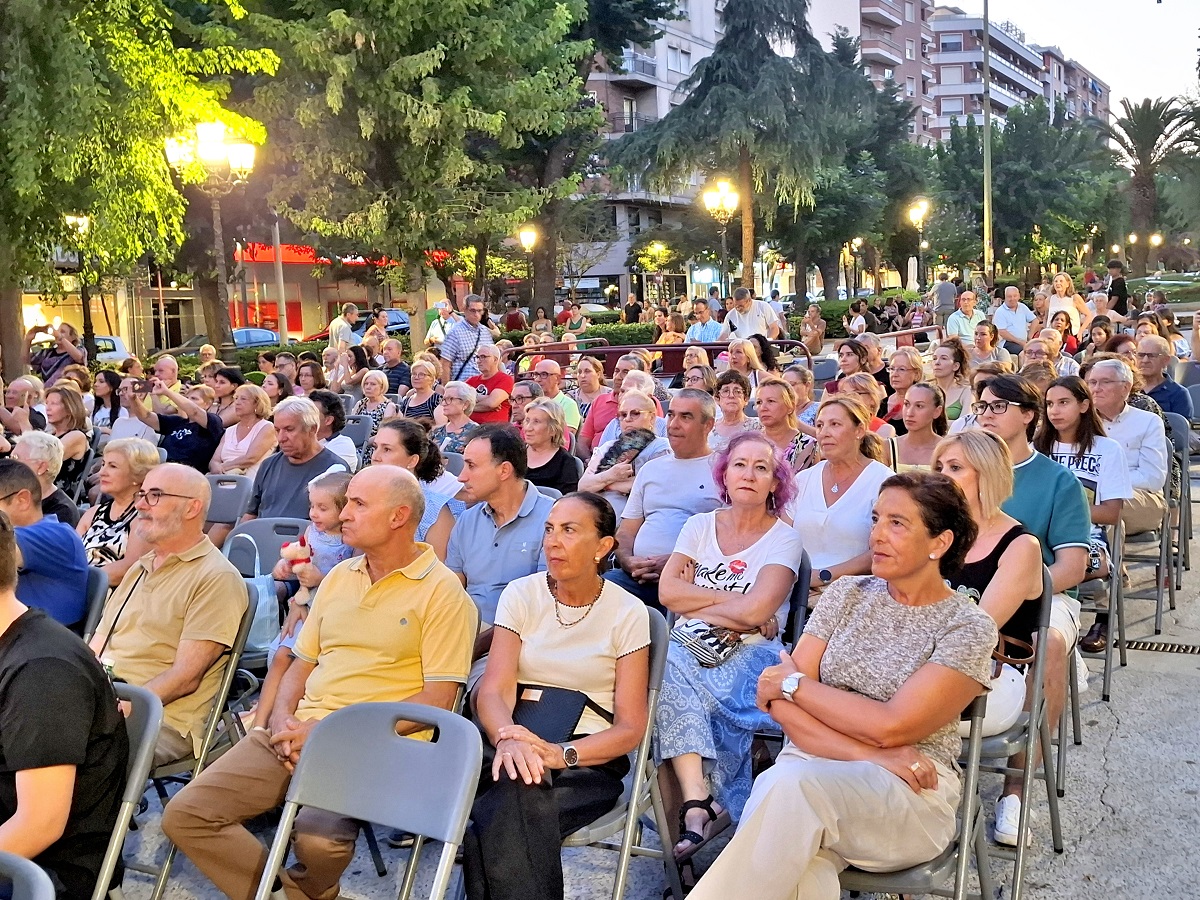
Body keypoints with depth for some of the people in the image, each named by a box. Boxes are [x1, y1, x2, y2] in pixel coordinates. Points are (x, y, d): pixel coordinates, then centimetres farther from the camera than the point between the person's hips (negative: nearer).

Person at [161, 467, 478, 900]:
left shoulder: (442, 591, -5)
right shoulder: (338, 576, 17)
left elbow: (437, 699, -10)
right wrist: (282, 719, 0)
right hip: (300, 731, 7)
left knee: (317, 835, -33)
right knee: (185, 815, -7)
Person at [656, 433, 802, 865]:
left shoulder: (784, 538, 2)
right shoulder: (699, 525, 14)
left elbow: (756, 610, -13)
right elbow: (667, 591, 0)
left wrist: (696, 601, -3)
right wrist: (736, 605, -6)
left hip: (750, 653, -3)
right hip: (690, 646, 3)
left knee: (678, 693, -34)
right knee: (672, 675, -33)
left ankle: (696, 804, -19)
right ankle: (701, 802, -36)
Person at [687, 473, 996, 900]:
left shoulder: (969, 627, 0)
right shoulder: (847, 594, 12)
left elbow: (891, 727, -12)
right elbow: (778, 701, 2)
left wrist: (793, 683, -2)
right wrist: (868, 753, -12)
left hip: (913, 794, -2)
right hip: (811, 766, 3)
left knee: (790, 785, -35)